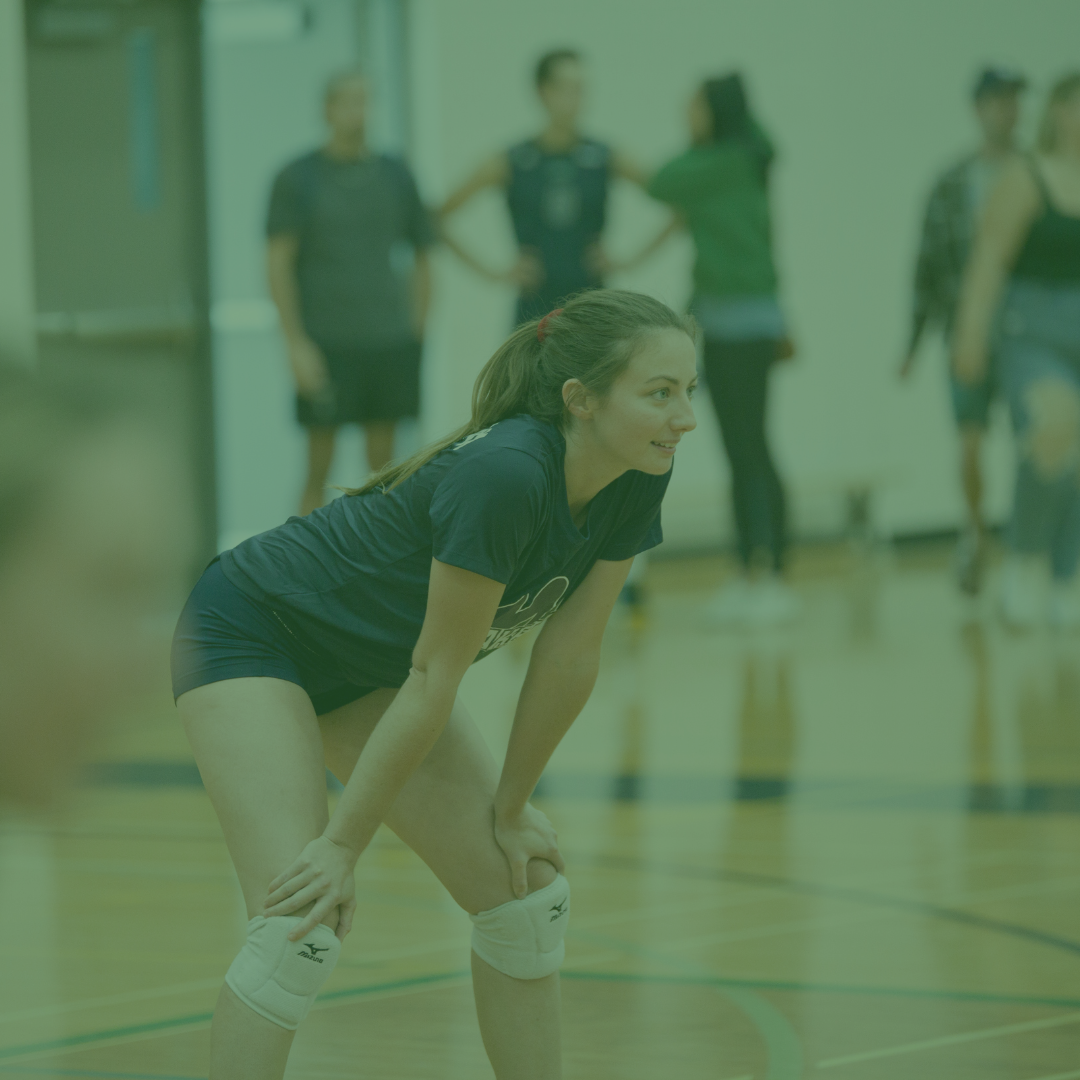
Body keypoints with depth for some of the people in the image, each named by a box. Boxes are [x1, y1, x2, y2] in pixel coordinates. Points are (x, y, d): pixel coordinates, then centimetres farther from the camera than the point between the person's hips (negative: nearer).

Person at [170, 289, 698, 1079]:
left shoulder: (638, 480, -13)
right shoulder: (503, 477, -35)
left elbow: (569, 656, -4)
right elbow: (433, 682, -29)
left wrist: (510, 811, 1)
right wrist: (342, 844, -22)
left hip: (367, 665, 8)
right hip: (252, 634, -8)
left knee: (527, 892, 4)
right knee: (302, 925, -21)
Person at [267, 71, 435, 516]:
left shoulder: (395, 175, 10)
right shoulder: (298, 178, 0)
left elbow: (421, 256, 15)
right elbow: (278, 263, -4)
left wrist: (416, 328, 7)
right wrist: (296, 343, -10)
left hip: (389, 342, 3)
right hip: (327, 344, -3)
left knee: (383, 464, 6)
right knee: (319, 467, -2)